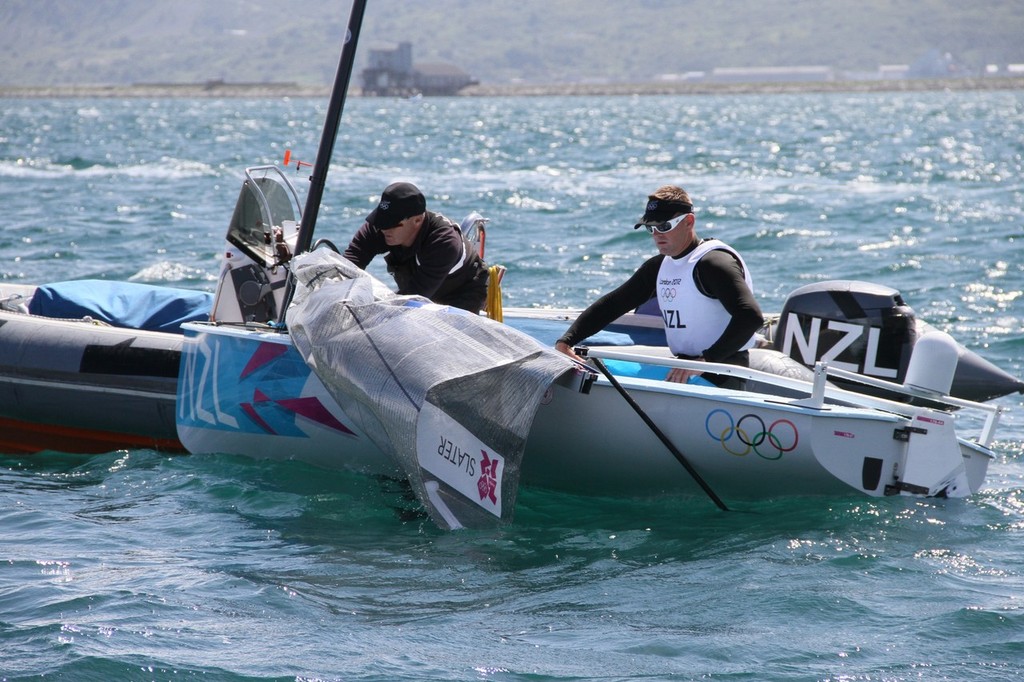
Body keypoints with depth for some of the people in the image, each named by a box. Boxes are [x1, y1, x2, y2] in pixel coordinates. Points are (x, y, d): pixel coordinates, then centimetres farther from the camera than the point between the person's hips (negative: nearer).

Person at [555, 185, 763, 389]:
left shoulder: (713, 263, -13)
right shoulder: (658, 267, 15)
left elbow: (751, 317, -25)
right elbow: (611, 304, 16)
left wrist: (706, 361, -27)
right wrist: (565, 341, 3)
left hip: (721, 381, -9)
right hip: (681, 371, 9)